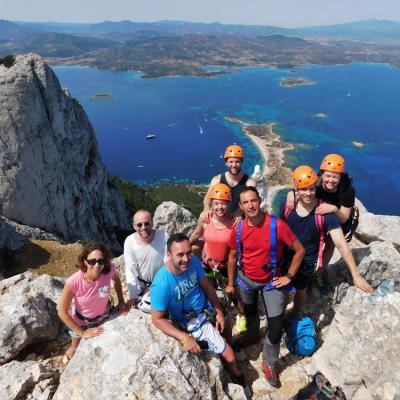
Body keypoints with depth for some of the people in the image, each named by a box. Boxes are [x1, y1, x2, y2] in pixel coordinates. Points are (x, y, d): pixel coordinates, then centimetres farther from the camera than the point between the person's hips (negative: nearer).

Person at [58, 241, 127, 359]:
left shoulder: (109, 270, -32)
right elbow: (62, 312, -25)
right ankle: (72, 350, 62)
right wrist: (82, 333, -19)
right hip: (80, 320, -2)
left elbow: (116, 279, -6)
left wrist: (121, 301, -7)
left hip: (103, 315, 2)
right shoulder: (73, 282, -39)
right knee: (76, 347, 29)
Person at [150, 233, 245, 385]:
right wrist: (185, 338, -30)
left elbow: (207, 286, -3)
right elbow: (157, 319, -24)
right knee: (229, 355, -1)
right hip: (191, 324, -5)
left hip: (207, 308, 5)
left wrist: (219, 311, -3)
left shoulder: (193, 261, -20)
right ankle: (237, 375, 29)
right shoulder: (161, 284, -35)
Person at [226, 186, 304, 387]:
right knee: (250, 312, 27)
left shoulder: (277, 225, -26)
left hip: (271, 281, -2)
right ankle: (252, 335, 60)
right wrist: (231, 284, 6)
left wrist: (289, 276, -12)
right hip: (246, 279, 3)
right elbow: (232, 257, -1)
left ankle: (269, 364, 26)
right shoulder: (238, 229, -16)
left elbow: (299, 250, -14)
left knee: (276, 325, -1)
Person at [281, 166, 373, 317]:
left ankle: (295, 317, 51)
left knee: (300, 290, 22)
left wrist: (355, 275, -27)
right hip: (286, 257, 2)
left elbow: (341, 244, -25)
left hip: (307, 261, -2)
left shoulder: (325, 212, -25)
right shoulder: (287, 205, -17)